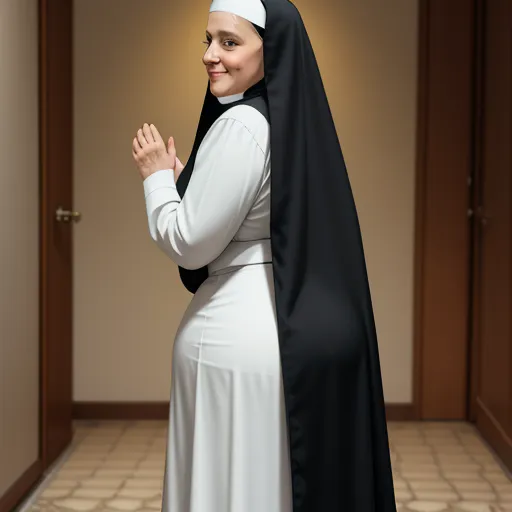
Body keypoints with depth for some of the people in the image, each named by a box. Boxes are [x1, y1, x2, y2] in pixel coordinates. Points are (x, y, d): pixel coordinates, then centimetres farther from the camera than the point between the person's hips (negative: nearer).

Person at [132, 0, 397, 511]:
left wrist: (156, 176, -1)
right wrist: (180, 179, 14)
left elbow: (190, 244, -16)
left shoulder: (242, 125, -18)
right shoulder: (296, 119, 10)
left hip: (239, 336, -9)